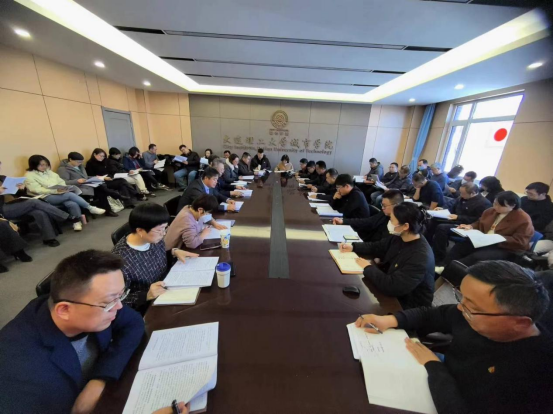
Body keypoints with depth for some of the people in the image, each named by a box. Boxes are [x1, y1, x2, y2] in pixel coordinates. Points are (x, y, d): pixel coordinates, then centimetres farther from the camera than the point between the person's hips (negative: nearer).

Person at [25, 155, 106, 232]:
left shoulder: (48, 171, 17)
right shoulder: (29, 175, -1)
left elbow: (61, 181, 14)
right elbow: (37, 190, -13)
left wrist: (63, 189, -9)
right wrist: (55, 191, -24)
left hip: (59, 194, 5)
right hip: (45, 198, -5)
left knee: (72, 204, -28)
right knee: (70, 195, -31)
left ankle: (77, 222, -21)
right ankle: (91, 208, -23)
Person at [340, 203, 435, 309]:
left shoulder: (420, 257, -31)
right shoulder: (399, 237, -6)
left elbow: (392, 287, -36)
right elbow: (376, 247, 10)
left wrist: (368, 268, -23)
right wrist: (353, 247, -3)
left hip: (408, 306, -7)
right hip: (393, 293, 7)